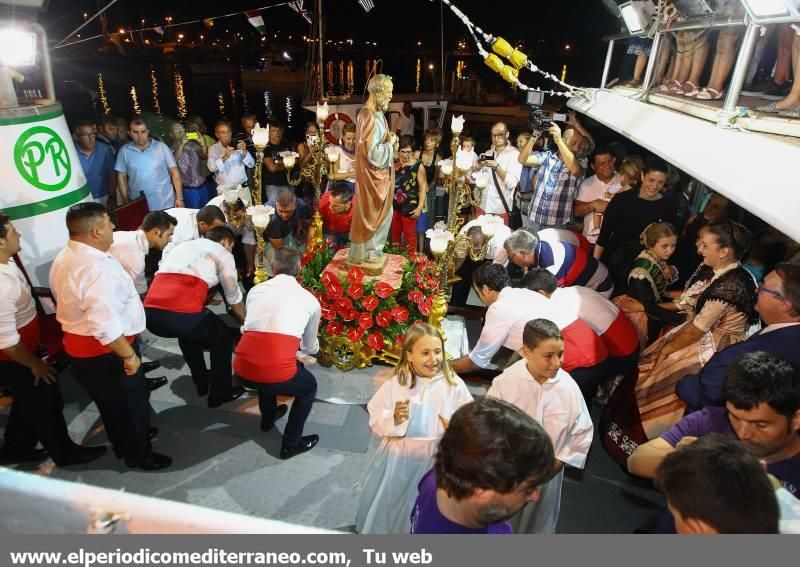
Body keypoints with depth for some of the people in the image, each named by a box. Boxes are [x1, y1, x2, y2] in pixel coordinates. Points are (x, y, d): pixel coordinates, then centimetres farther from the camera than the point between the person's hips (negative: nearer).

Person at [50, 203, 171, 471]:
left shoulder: (65, 258, 3)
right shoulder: (97, 269, -31)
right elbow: (105, 325, -36)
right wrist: (129, 355, -25)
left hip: (78, 345, 10)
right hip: (104, 352, -10)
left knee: (110, 402, 28)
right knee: (132, 402, 12)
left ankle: (123, 443, 48)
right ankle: (138, 454, 32)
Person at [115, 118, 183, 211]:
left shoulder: (161, 147, -2)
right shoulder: (124, 151, 2)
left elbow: (174, 173, -1)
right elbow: (122, 177, 7)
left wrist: (179, 198, -5)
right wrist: (126, 202, 4)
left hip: (165, 204, -1)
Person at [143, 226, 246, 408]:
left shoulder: (183, 246, 33)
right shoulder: (222, 253, 16)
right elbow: (234, 297, 23)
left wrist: (204, 300, 60)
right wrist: (245, 321, 41)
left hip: (150, 313, 7)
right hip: (181, 313, -6)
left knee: (188, 332, 38)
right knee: (223, 337, 22)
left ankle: (202, 382, 46)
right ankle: (220, 393, 29)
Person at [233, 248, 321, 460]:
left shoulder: (256, 290, 17)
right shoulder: (310, 299, 12)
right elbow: (310, 347, 27)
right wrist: (314, 349, 54)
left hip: (242, 372, 4)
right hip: (277, 375, -4)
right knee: (309, 386, 28)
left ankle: (268, 418, 56)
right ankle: (291, 444, 31)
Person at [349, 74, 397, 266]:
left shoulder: (375, 113, 9)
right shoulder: (369, 117, -22)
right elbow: (372, 153, -26)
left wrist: (389, 139, 3)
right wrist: (390, 143, -12)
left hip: (379, 173, 10)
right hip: (373, 174, -10)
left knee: (381, 213, 17)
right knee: (372, 214, 2)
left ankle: (370, 250, 29)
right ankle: (367, 253, 16)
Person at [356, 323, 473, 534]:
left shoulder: (454, 385, -11)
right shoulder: (394, 384, -11)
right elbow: (375, 420, -5)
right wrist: (393, 419, -24)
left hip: (436, 460, 0)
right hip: (399, 458, 1)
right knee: (389, 504, 21)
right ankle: (381, 530, 50)